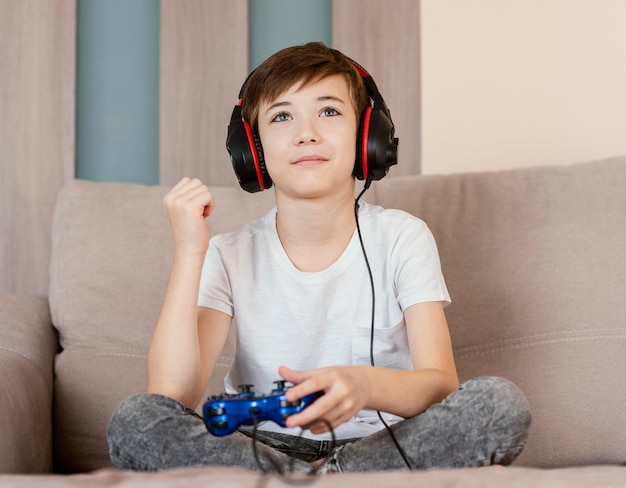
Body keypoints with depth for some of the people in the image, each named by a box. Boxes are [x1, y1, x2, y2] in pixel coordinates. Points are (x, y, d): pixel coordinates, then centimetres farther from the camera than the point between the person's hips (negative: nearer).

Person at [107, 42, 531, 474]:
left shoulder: (402, 239, -3)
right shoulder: (230, 257, -2)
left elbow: (442, 384, -16)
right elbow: (171, 397, -16)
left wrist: (366, 385, -39)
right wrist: (188, 252, -20)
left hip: (381, 444, 0)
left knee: (502, 402, -26)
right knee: (133, 420, -24)